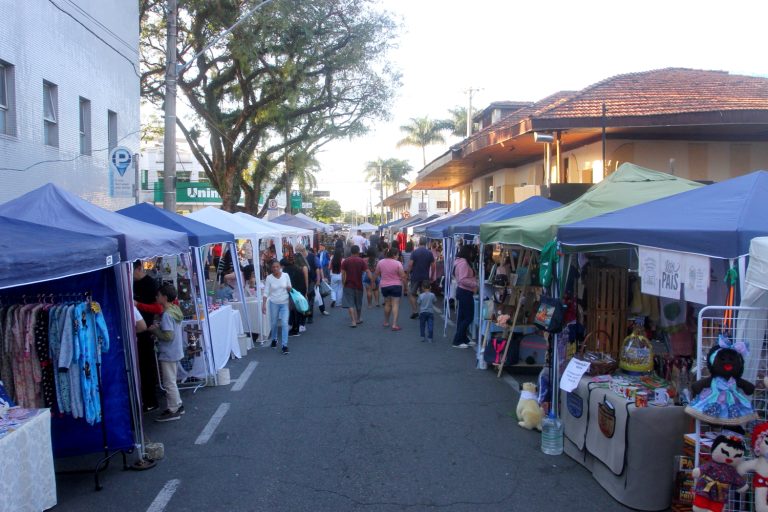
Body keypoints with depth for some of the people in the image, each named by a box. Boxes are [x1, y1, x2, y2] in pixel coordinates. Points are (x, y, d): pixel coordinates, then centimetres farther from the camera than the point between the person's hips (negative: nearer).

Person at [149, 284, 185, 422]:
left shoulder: (167, 315, -22)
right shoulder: (175, 310, 6)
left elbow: (168, 336, -26)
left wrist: (155, 330, -14)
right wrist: (159, 327, 6)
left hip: (168, 354, -9)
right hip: (175, 352, 9)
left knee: (169, 383, 1)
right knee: (171, 381, 20)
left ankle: (173, 411, 10)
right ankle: (177, 405, 29)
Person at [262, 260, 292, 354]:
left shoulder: (286, 275, -6)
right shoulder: (269, 278, -9)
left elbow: (290, 289, 5)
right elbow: (266, 292, -7)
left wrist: (289, 289, -18)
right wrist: (264, 304, -13)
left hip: (285, 303, 0)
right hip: (274, 303, 0)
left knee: (285, 323, -8)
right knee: (274, 323, 14)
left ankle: (284, 345, -4)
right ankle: (274, 339, 40)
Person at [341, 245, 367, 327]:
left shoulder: (345, 261, -3)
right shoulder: (362, 261, -2)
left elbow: (343, 274, -4)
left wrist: (343, 283, 6)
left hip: (349, 285, -2)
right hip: (359, 285, 2)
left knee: (350, 304, -3)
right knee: (359, 303, 19)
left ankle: (353, 321, -13)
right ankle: (359, 318, 34)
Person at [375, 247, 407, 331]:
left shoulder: (380, 262, 0)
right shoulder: (398, 263, -12)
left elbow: (377, 274, 9)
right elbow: (402, 276, -10)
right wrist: (405, 284, 3)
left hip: (384, 286, 4)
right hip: (396, 286, -4)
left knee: (387, 304, 18)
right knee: (395, 304, -4)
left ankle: (386, 322, 28)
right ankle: (394, 324, -11)